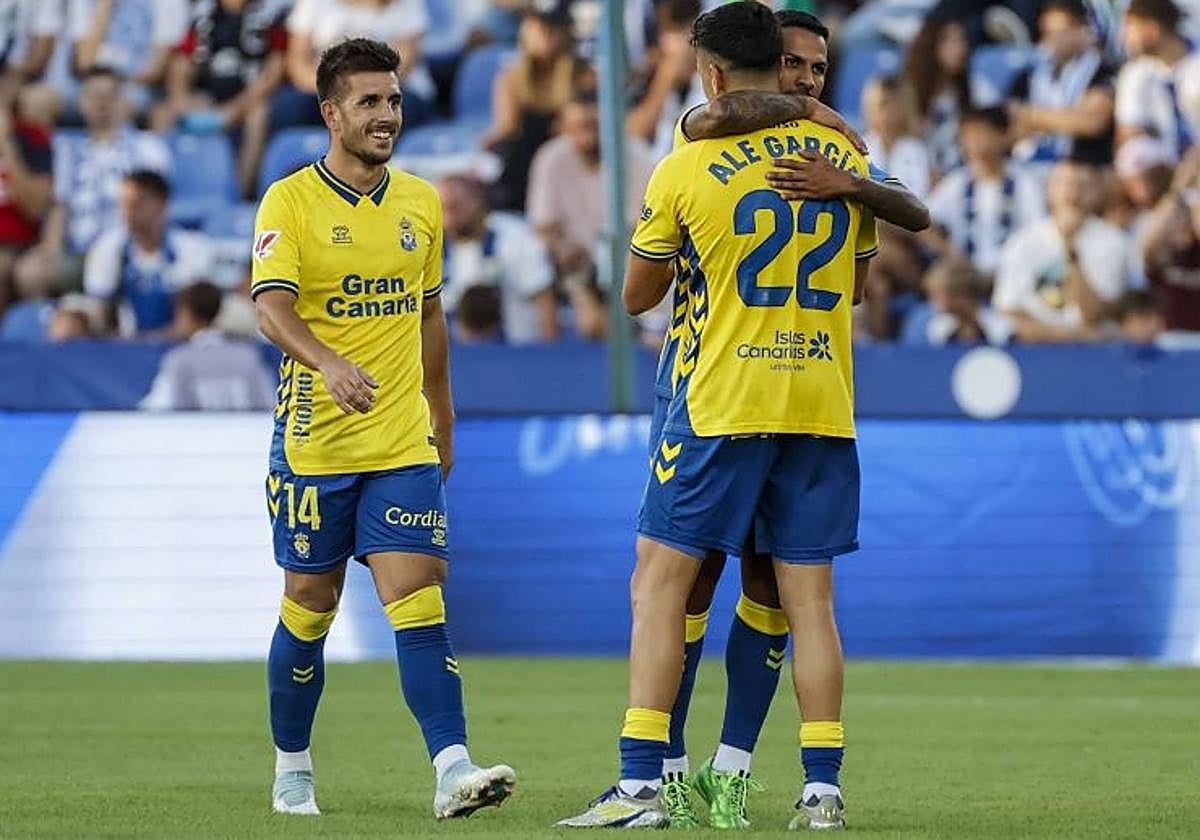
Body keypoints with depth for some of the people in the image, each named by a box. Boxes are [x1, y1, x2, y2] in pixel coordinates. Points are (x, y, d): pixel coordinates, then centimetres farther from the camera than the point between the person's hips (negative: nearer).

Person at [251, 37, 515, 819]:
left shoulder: (421, 201, 9)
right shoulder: (290, 201, -7)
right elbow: (272, 305, -20)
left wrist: (444, 423, 22)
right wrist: (329, 364, -38)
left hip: (404, 446, 3)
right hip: (314, 446, -3)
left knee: (419, 602, -9)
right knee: (310, 604, 8)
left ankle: (453, 768, -19)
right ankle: (292, 769, 24)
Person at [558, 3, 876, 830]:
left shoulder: (688, 167, -6)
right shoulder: (845, 158, 6)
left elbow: (638, 295, 6)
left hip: (722, 404, -4)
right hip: (823, 408, 4)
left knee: (660, 581, 2)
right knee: (810, 596, 7)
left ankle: (641, 783, -5)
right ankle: (823, 786, 3)